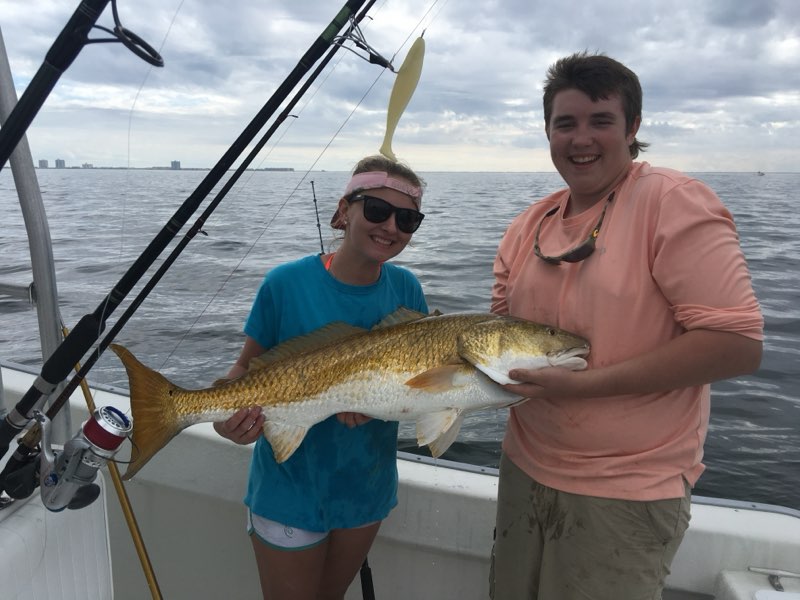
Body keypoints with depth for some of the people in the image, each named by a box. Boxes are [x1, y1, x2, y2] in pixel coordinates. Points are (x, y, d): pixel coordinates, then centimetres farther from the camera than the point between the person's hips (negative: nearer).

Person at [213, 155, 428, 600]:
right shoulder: (288, 283, -18)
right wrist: (227, 418, -27)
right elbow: (249, 366, -8)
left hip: (367, 486, 4)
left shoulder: (405, 288, -7)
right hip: (290, 490, -3)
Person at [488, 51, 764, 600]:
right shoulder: (528, 226, 4)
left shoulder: (674, 202, -15)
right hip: (525, 469, 6)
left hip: (626, 494, -6)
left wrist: (583, 384, -24)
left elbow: (738, 345, -21)